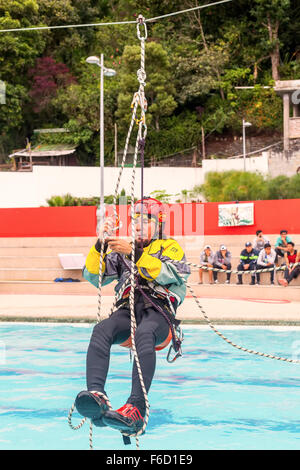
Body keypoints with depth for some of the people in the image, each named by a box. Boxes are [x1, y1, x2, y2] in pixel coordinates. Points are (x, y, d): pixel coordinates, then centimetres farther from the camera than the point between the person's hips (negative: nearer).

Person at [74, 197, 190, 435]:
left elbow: (168, 275, -6)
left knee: (144, 333, -40)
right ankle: (96, 395, -55)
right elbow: (93, 276, 19)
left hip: (158, 311, -4)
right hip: (127, 310, 4)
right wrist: (100, 245, 5)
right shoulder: (122, 250, 29)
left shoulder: (171, 247, 17)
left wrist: (134, 254, -14)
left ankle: (136, 409, -57)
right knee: (101, 330, -33)